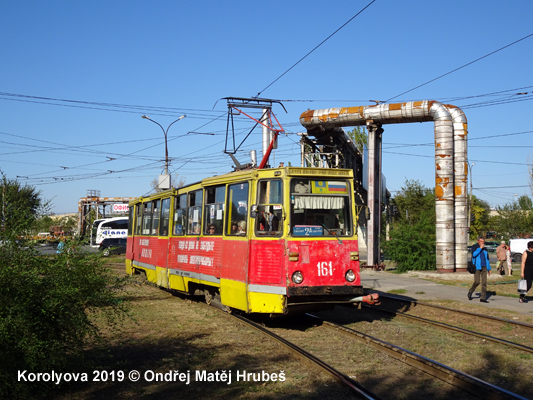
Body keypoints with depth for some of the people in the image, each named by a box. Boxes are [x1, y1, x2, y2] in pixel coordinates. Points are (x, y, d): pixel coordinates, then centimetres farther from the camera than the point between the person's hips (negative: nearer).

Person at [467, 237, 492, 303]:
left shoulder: (485, 249, 15)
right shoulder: (475, 247, 1)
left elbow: (487, 259, 20)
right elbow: (474, 254, -17)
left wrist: (489, 268, 17)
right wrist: (480, 248, -16)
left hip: (484, 267, 5)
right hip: (477, 267, -5)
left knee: (484, 282, -3)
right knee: (476, 282, -10)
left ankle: (483, 298, 0)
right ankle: (470, 292, 17)